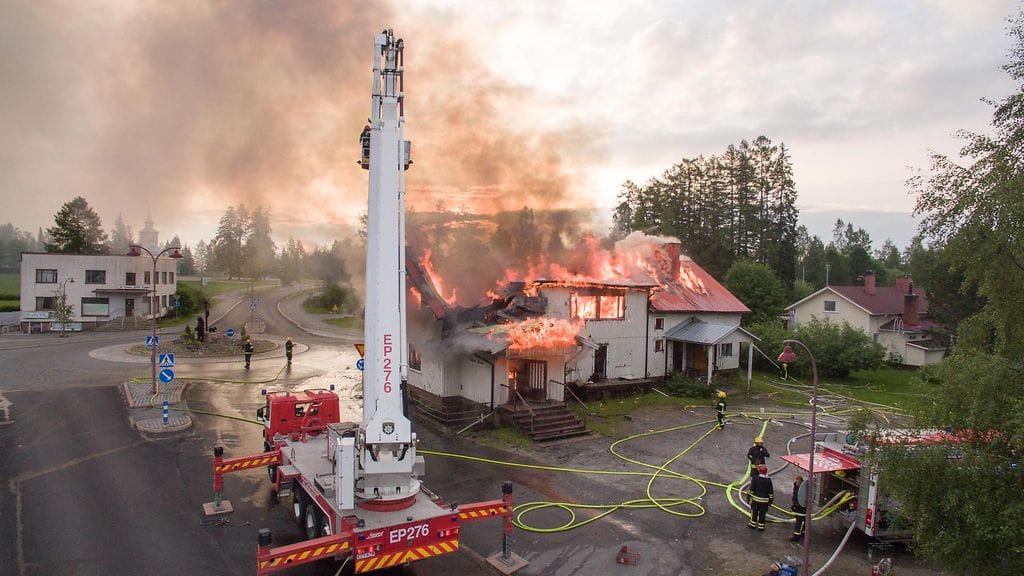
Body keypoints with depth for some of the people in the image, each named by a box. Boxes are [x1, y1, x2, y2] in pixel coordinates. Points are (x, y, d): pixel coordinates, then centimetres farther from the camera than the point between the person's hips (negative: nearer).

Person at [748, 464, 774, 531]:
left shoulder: (755, 479, -10)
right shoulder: (768, 480, -8)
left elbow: (751, 489, -7)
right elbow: (771, 492, -4)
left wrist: (750, 497, 2)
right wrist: (770, 500, 5)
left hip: (756, 499, 0)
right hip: (765, 500, 0)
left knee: (754, 512, 14)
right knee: (762, 513, 9)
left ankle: (753, 524, 24)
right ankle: (761, 526, 15)